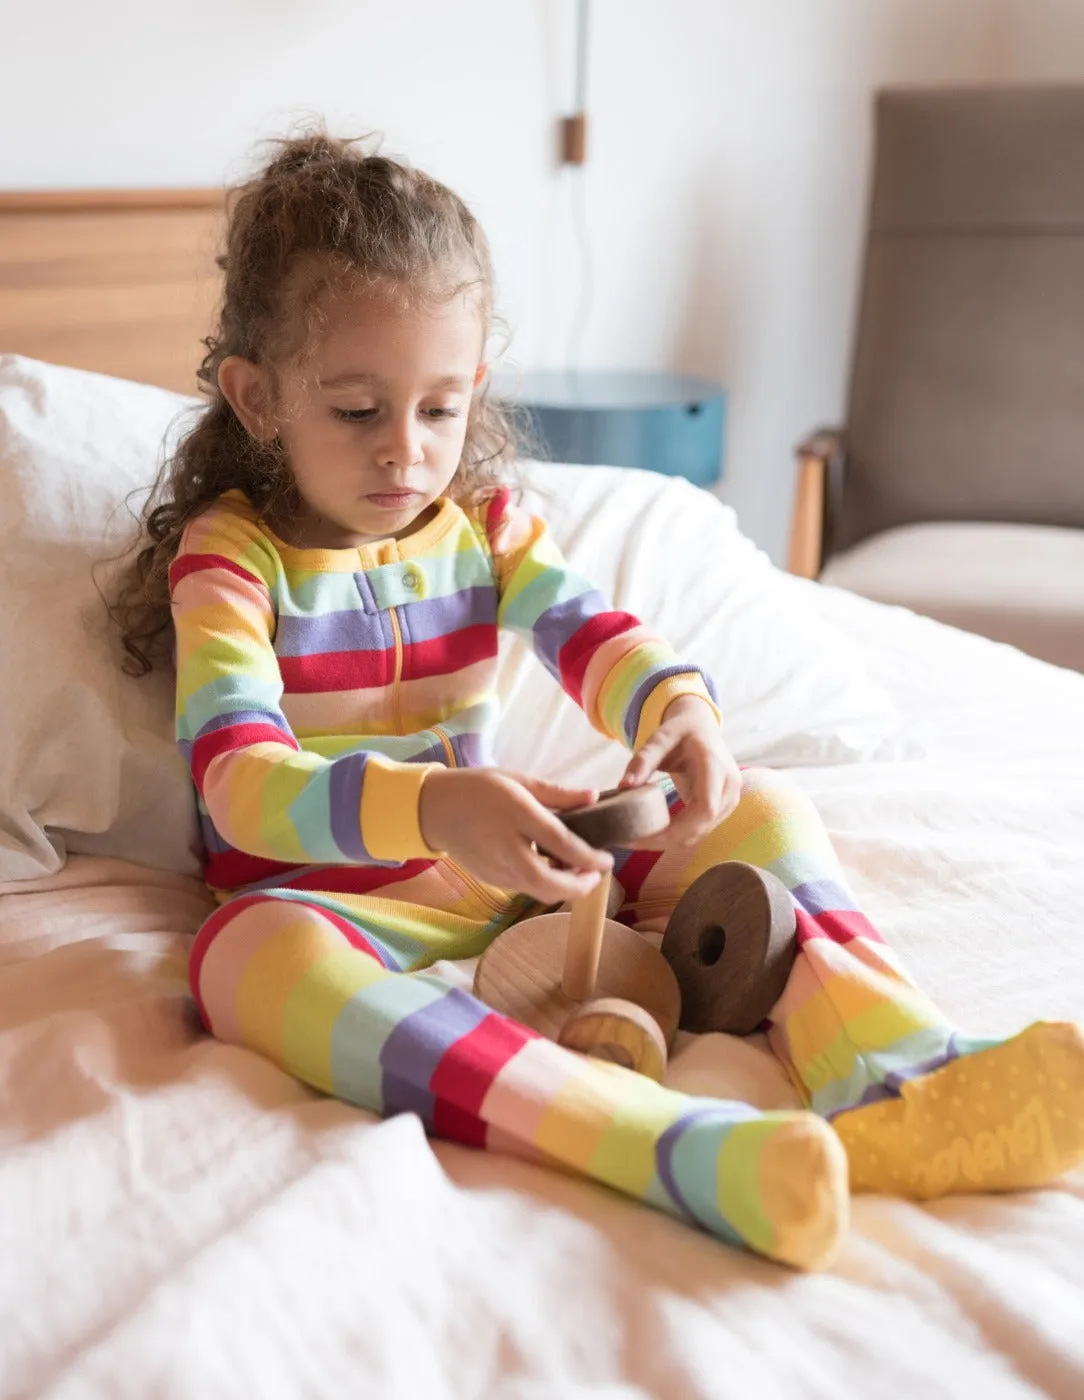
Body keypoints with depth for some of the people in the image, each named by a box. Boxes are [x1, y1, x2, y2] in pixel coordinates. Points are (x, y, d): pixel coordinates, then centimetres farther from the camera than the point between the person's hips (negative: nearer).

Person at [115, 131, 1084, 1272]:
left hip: (503, 873, 5)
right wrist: (430, 806, -42)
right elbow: (240, 781, -23)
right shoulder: (228, 556, -8)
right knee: (253, 954, -41)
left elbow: (589, 632, -6)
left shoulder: (481, 525, 9)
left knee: (762, 808, -9)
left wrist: (679, 705, -32)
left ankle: (891, 1085, -33)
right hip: (331, 898, -5)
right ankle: (684, 1147, -57)